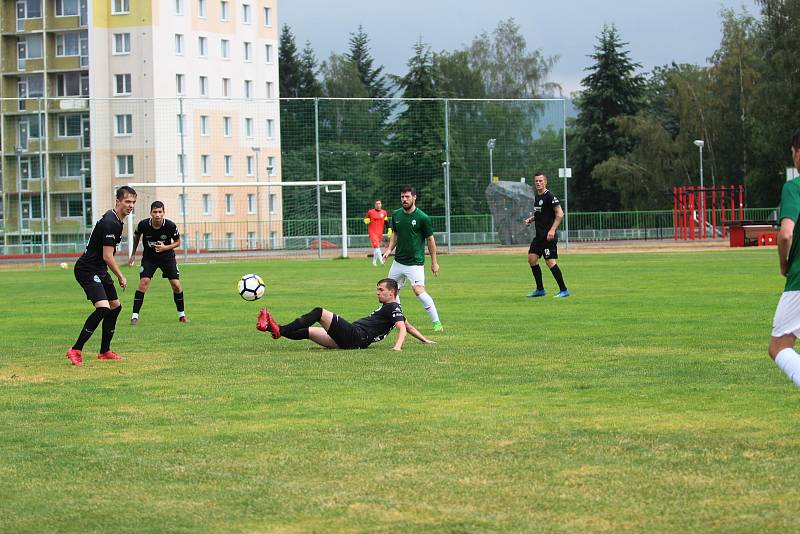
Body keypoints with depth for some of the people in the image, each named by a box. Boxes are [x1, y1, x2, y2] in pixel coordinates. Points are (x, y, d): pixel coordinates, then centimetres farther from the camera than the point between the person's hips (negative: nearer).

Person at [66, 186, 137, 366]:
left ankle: (105, 351, 26)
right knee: (103, 308, -24)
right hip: (87, 270, -11)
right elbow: (107, 256, -21)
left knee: (115, 306, 17)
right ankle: (76, 350, -22)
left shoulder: (116, 221, 13)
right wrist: (121, 277, -9)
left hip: (99, 270, 11)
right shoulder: (110, 223, -21)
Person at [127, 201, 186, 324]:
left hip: (167, 255, 0)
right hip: (148, 257, 0)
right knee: (143, 282, -16)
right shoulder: (143, 224, -19)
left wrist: (165, 248, -22)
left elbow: (178, 242, -4)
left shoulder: (170, 226, -21)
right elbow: (136, 236, 5)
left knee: (176, 285, -5)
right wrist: (133, 254, 11)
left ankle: (181, 315, 14)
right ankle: (134, 316, -12)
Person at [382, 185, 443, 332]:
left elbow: (430, 239, -4)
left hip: (415, 263, -7)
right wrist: (389, 249, 4)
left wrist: (434, 262, -2)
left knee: (418, 290, -21)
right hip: (398, 261, 7)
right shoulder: (396, 215, 4)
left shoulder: (422, 218, -11)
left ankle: (437, 323, -14)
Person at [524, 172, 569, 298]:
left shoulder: (549, 196, -12)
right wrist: (531, 219, 10)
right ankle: (540, 290, 15)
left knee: (550, 262, -11)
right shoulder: (536, 197, 15)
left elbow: (560, 214, -17)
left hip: (548, 236, -9)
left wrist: (552, 230, -24)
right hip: (539, 236, 9)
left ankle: (564, 290, -3)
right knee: (532, 258, 6)